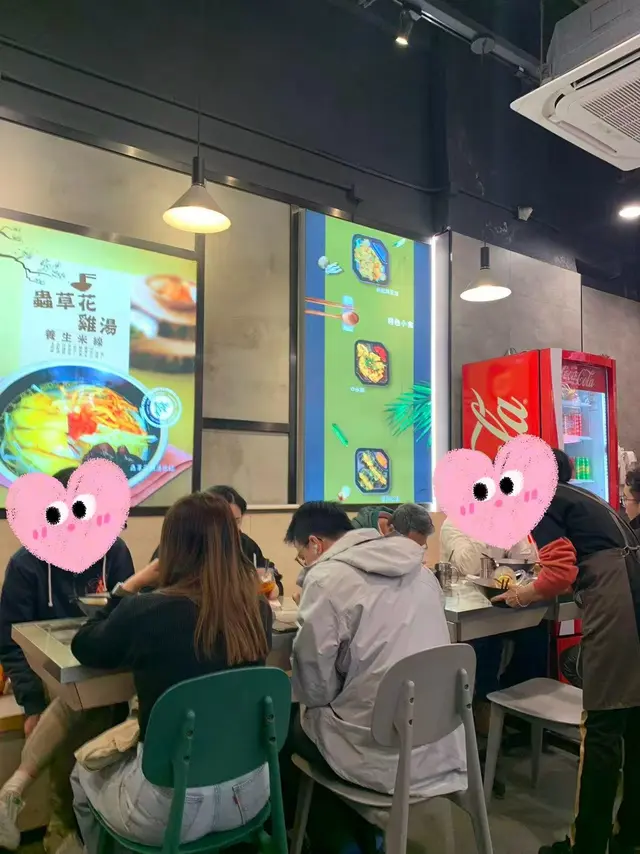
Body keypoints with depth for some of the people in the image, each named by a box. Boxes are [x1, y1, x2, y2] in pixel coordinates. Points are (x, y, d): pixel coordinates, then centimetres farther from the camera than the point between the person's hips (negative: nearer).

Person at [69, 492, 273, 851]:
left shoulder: (144, 612, -23)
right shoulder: (258, 609, -10)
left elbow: (85, 649, -1)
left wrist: (132, 586, 3)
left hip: (171, 805, -5)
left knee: (85, 773, 28)